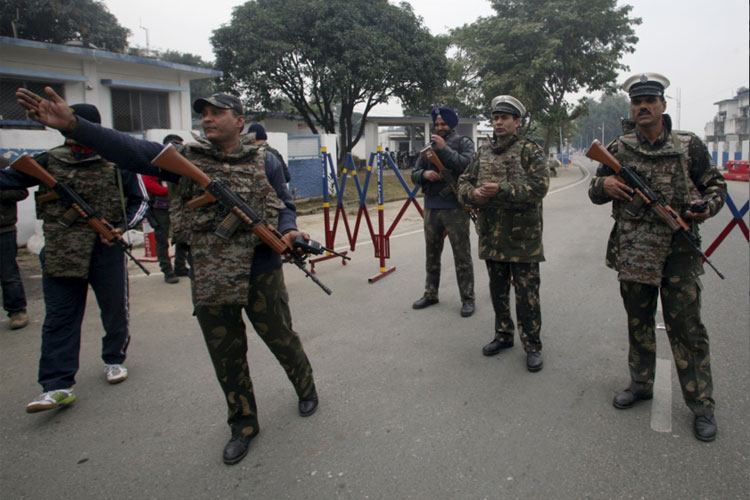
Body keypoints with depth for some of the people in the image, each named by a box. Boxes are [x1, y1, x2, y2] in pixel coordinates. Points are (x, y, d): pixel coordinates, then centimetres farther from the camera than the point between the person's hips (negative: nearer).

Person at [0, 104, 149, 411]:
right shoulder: (50, 161, 7)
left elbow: (140, 200, 3)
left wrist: (123, 227, -11)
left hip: (106, 249, -2)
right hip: (60, 253, 2)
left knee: (115, 311, 11)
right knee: (59, 319, 0)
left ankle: (114, 360, 34)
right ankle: (58, 386, 4)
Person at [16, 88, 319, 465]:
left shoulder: (264, 162, 2)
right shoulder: (186, 157, 3)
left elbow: (285, 206, 6)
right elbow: (130, 149, -8)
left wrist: (288, 231, -17)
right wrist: (72, 125, -22)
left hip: (261, 272, -2)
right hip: (208, 279, 2)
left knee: (281, 339, 13)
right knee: (226, 356, 11)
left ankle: (306, 388, 42)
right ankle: (242, 424, 31)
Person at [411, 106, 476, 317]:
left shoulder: (464, 142, 1)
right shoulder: (428, 146, 14)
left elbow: (468, 165, -17)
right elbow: (414, 174, 13)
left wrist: (445, 149, -18)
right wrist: (424, 174, -9)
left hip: (455, 207, -5)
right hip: (431, 207, 5)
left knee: (462, 256, -1)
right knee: (431, 254, 14)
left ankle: (467, 299, 7)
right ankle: (430, 294, 26)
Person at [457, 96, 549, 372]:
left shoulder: (530, 151, -5)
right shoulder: (484, 152, 12)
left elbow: (539, 186, -17)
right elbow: (463, 182, 14)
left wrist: (502, 189, -24)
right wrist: (473, 193, -9)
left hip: (522, 237, -6)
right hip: (491, 235, 6)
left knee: (527, 293, 0)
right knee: (498, 290, 17)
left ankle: (532, 345, 12)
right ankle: (503, 335, 33)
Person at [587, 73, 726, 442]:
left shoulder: (689, 146, 1)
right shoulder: (619, 149, 5)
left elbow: (716, 183, 9)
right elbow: (594, 193, 12)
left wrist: (707, 207, -12)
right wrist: (605, 184, -12)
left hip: (679, 251, -2)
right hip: (632, 251, 2)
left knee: (686, 326, 1)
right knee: (638, 322, 14)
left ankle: (701, 404, 15)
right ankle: (641, 384, 31)